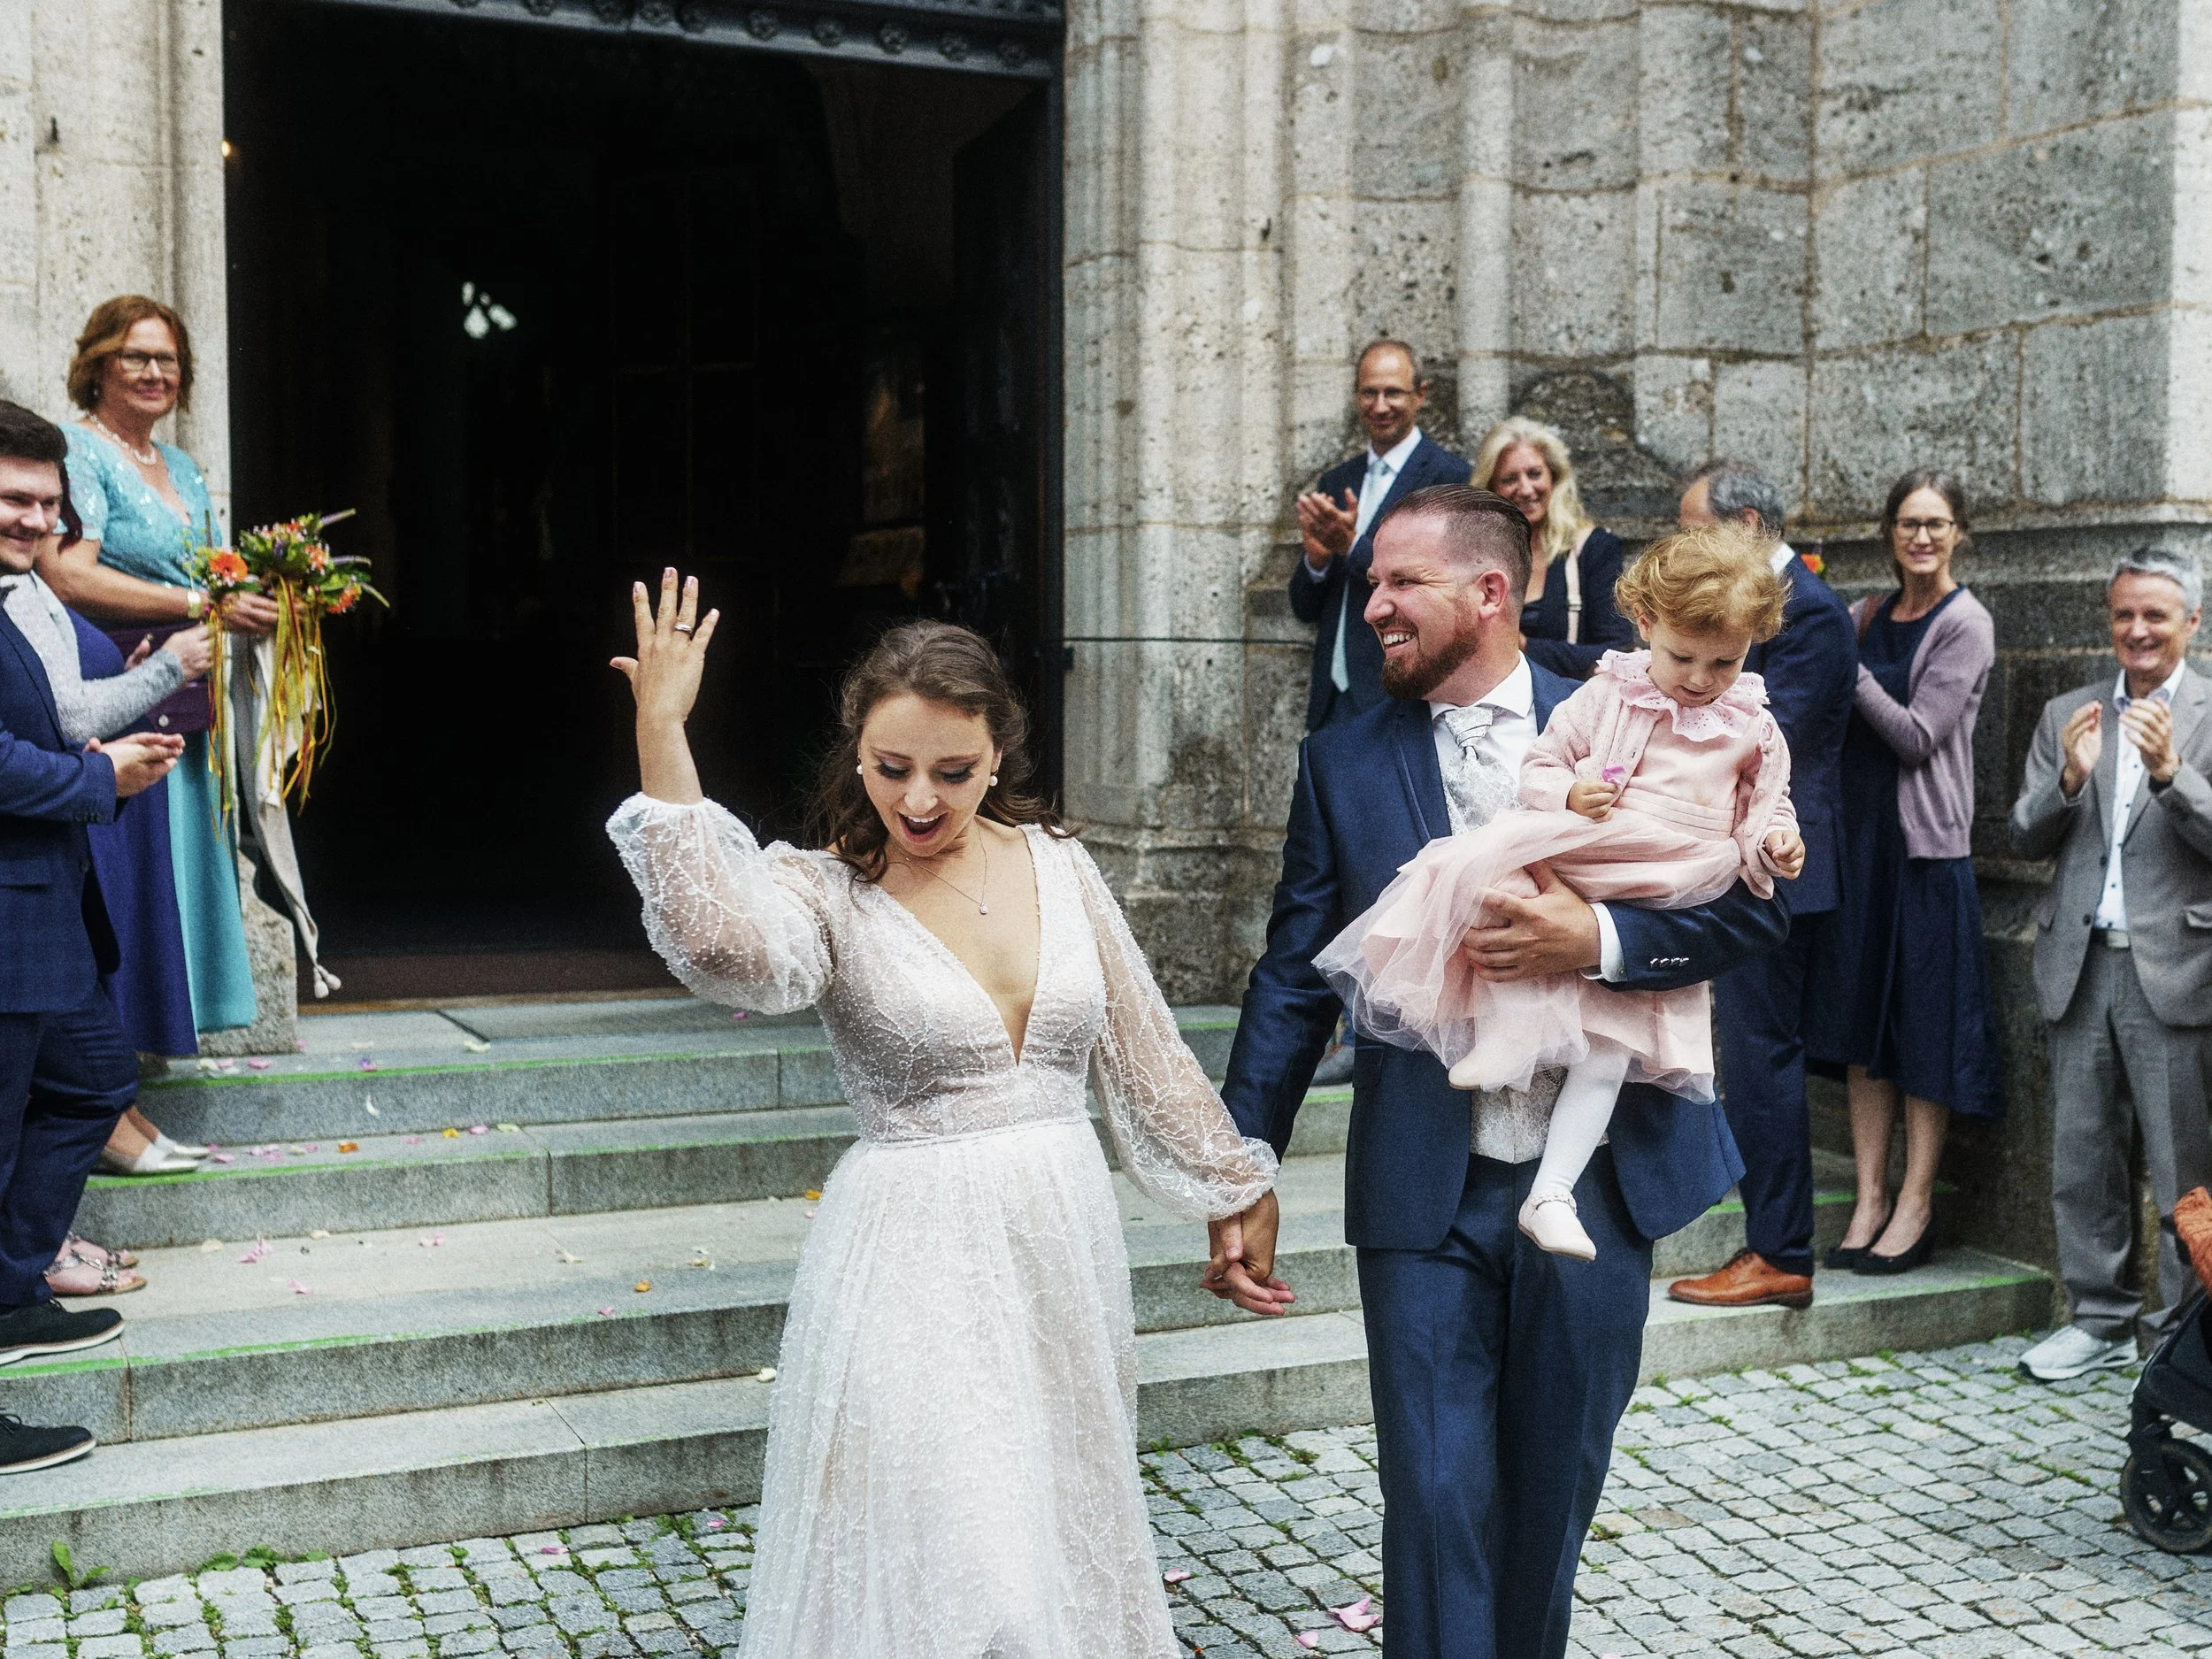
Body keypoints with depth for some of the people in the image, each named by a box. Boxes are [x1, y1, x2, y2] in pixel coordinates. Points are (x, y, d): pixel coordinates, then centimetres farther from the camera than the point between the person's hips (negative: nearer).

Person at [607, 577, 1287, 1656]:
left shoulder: (1056, 863, 3)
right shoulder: (827, 893, -9)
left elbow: (1146, 1058, 11)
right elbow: (723, 945, -33)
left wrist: (1239, 1196, 15)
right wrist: (660, 736, -33)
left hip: (1065, 1248, 5)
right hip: (919, 1262, -4)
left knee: (1063, 1547, 17)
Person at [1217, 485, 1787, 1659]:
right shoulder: (1343, 764, 2)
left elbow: (1756, 904, -4)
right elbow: (1290, 987, 3)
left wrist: (1598, 941, -20)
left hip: (1595, 1185, 1)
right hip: (1426, 1200, 0)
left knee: (1553, 1495, 15)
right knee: (1436, 1498, 0)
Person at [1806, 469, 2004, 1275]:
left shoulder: (1965, 625, -6)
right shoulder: (1868, 616, 11)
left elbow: (1918, 736, -13)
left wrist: (1845, 666, -14)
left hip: (1927, 841, -6)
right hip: (1858, 833, 6)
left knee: (1925, 1024, -2)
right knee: (1862, 1018, 7)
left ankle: (1916, 1207, 6)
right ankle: (1871, 1197, 14)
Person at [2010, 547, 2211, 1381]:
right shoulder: (2067, 715, 11)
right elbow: (2025, 839, 6)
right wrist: (2069, 779, -12)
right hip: (2080, 965, 4)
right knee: (2082, 1155, 11)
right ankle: (2100, 1318, 23)